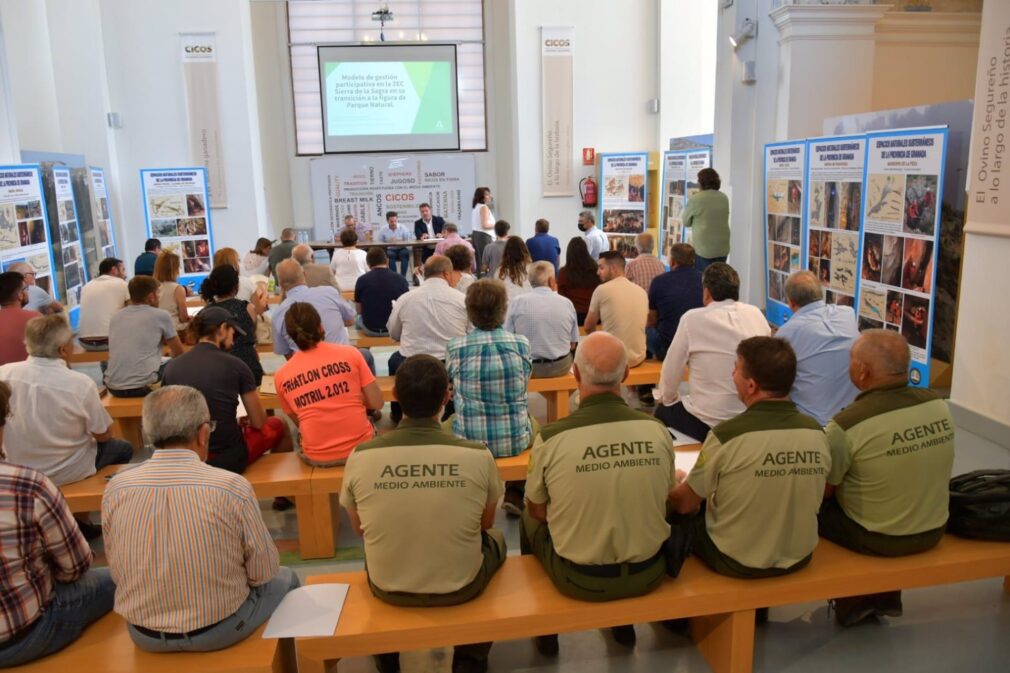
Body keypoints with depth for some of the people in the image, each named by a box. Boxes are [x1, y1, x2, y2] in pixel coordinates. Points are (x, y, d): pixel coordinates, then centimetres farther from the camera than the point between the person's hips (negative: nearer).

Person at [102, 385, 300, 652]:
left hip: (143, 636, 4)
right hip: (221, 630, -3)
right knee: (285, 579, 26)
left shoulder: (116, 489, -12)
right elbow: (264, 571, -12)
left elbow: (118, 573, 1)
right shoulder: (231, 487, -22)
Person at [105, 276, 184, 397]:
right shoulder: (161, 315, 0)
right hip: (142, 386, -6)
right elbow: (178, 353, 13)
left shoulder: (116, 317, 14)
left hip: (113, 387, 6)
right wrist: (170, 352, 38)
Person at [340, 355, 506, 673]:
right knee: (494, 539, 31)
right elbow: (485, 522, 0)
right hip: (460, 586, -1)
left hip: (388, 588, 1)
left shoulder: (360, 457, -17)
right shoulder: (478, 456, -20)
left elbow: (359, 527, 2)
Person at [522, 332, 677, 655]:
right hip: (648, 574, 3)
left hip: (580, 579, -2)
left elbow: (538, 511, -4)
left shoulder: (550, 438, -21)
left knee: (529, 519, 26)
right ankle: (624, 621, 44)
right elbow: (664, 499, 4)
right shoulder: (657, 430, -13)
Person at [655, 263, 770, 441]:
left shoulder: (692, 319, -11)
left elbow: (672, 369, -4)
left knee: (662, 411, 24)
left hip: (707, 423, -5)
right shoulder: (756, 314, 1)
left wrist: (667, 398, 16)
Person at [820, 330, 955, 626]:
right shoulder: (938, 404, -8)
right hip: (933, 531, 6)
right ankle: (885, 594, 32)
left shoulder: (847, 424, -27)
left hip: (877, 540, -6)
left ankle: (855, 599, 23)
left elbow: (822, 491, -12)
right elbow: (915, 470, 9)